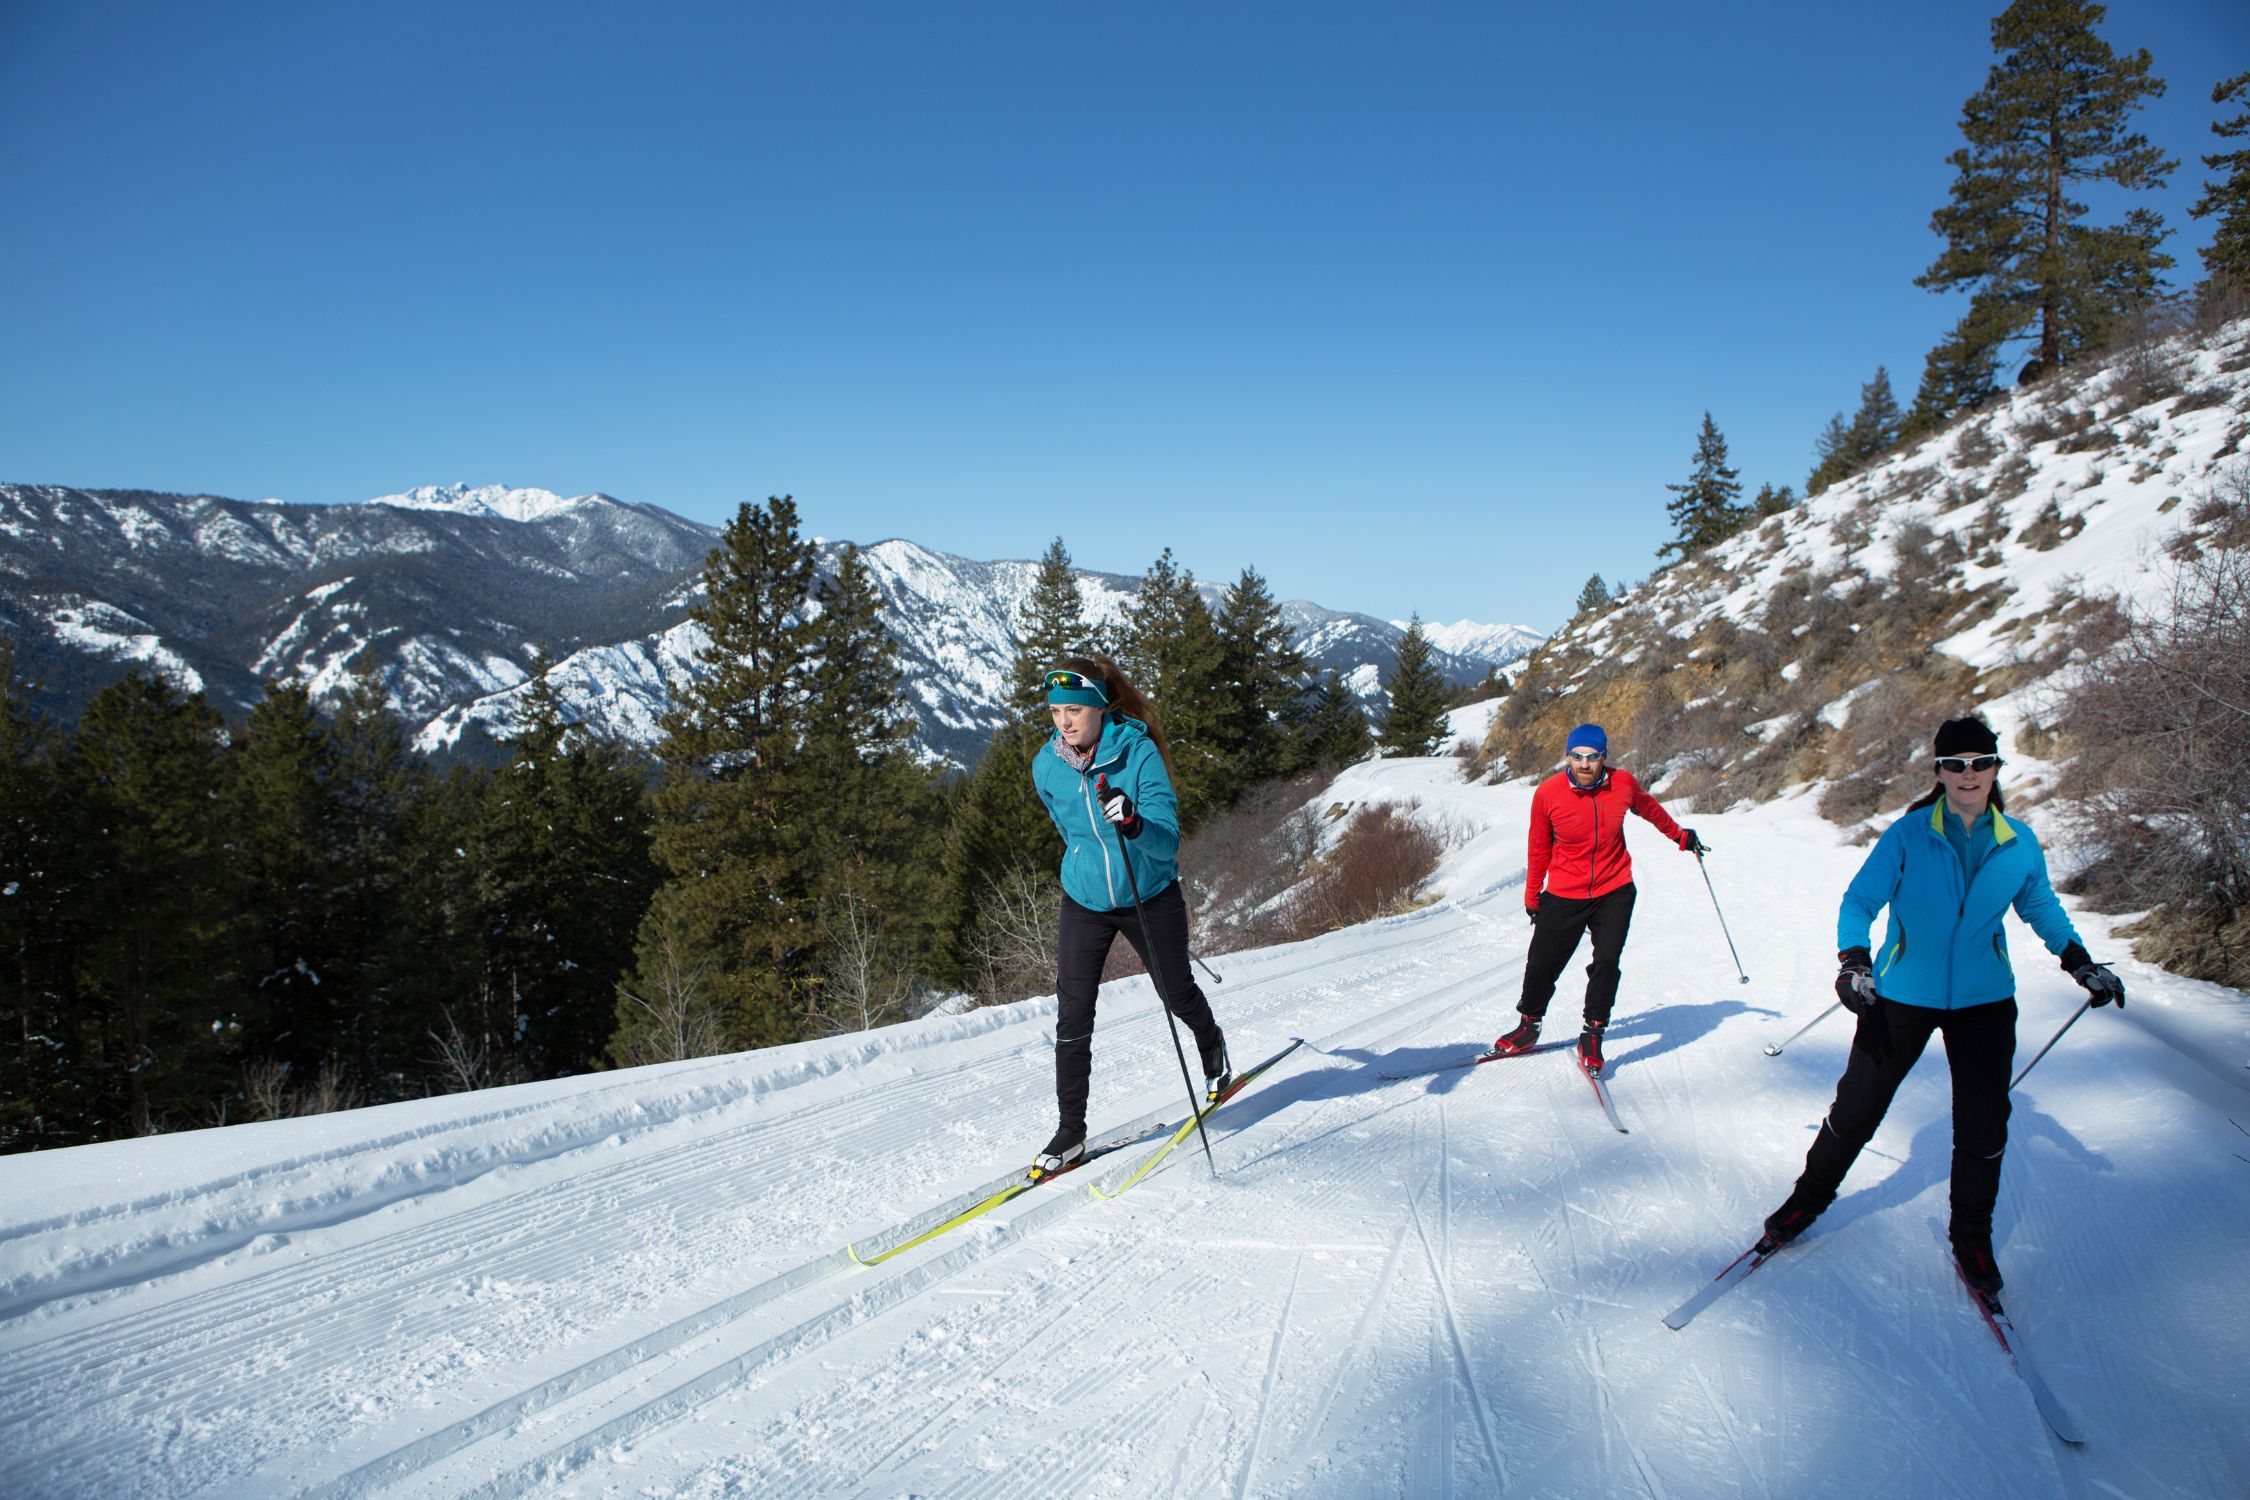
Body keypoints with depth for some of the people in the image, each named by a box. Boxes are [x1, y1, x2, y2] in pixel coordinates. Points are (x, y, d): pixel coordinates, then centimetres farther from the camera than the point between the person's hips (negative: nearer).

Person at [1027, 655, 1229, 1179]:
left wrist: (1135, 826, -49)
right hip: (1085, 901, 2)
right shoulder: (1047, 766, -11)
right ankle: (1071, 1131, 5)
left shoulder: (1139, 752, -23)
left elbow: (1167, 841, -28)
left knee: (1176, 992, 16)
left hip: (1150, 896, -2)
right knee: (1072, 1017, -6)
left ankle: (1213, 1049, 49)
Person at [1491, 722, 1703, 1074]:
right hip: (1564, 896, -1)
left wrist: (1679, 835, 30)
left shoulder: (1623, 784, -8)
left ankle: (1593, 1036, 5)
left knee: (1607, 962, -10)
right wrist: (1532, 897, 10)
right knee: (1542, 964, 3)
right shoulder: (1548, 794, -13)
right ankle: (1529, 1025, 26)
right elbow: (1539, 848, 1)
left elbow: (1648, 807, 17)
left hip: (1614, 892, 1)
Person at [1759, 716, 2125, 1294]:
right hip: (1903, 996, -2)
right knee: (1857, 1105, 4)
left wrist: (2080, 961, 6)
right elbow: (1860, 900, -10)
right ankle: (1812, 1194, 27)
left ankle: (1971, 1239, 26)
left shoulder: (2018, 844, -2)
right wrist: (1853, 959, -26)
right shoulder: (1908, 834, -11)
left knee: (1983, 1126, 4)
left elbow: (2041, 907, 16)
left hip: (1984, 1002, 2)